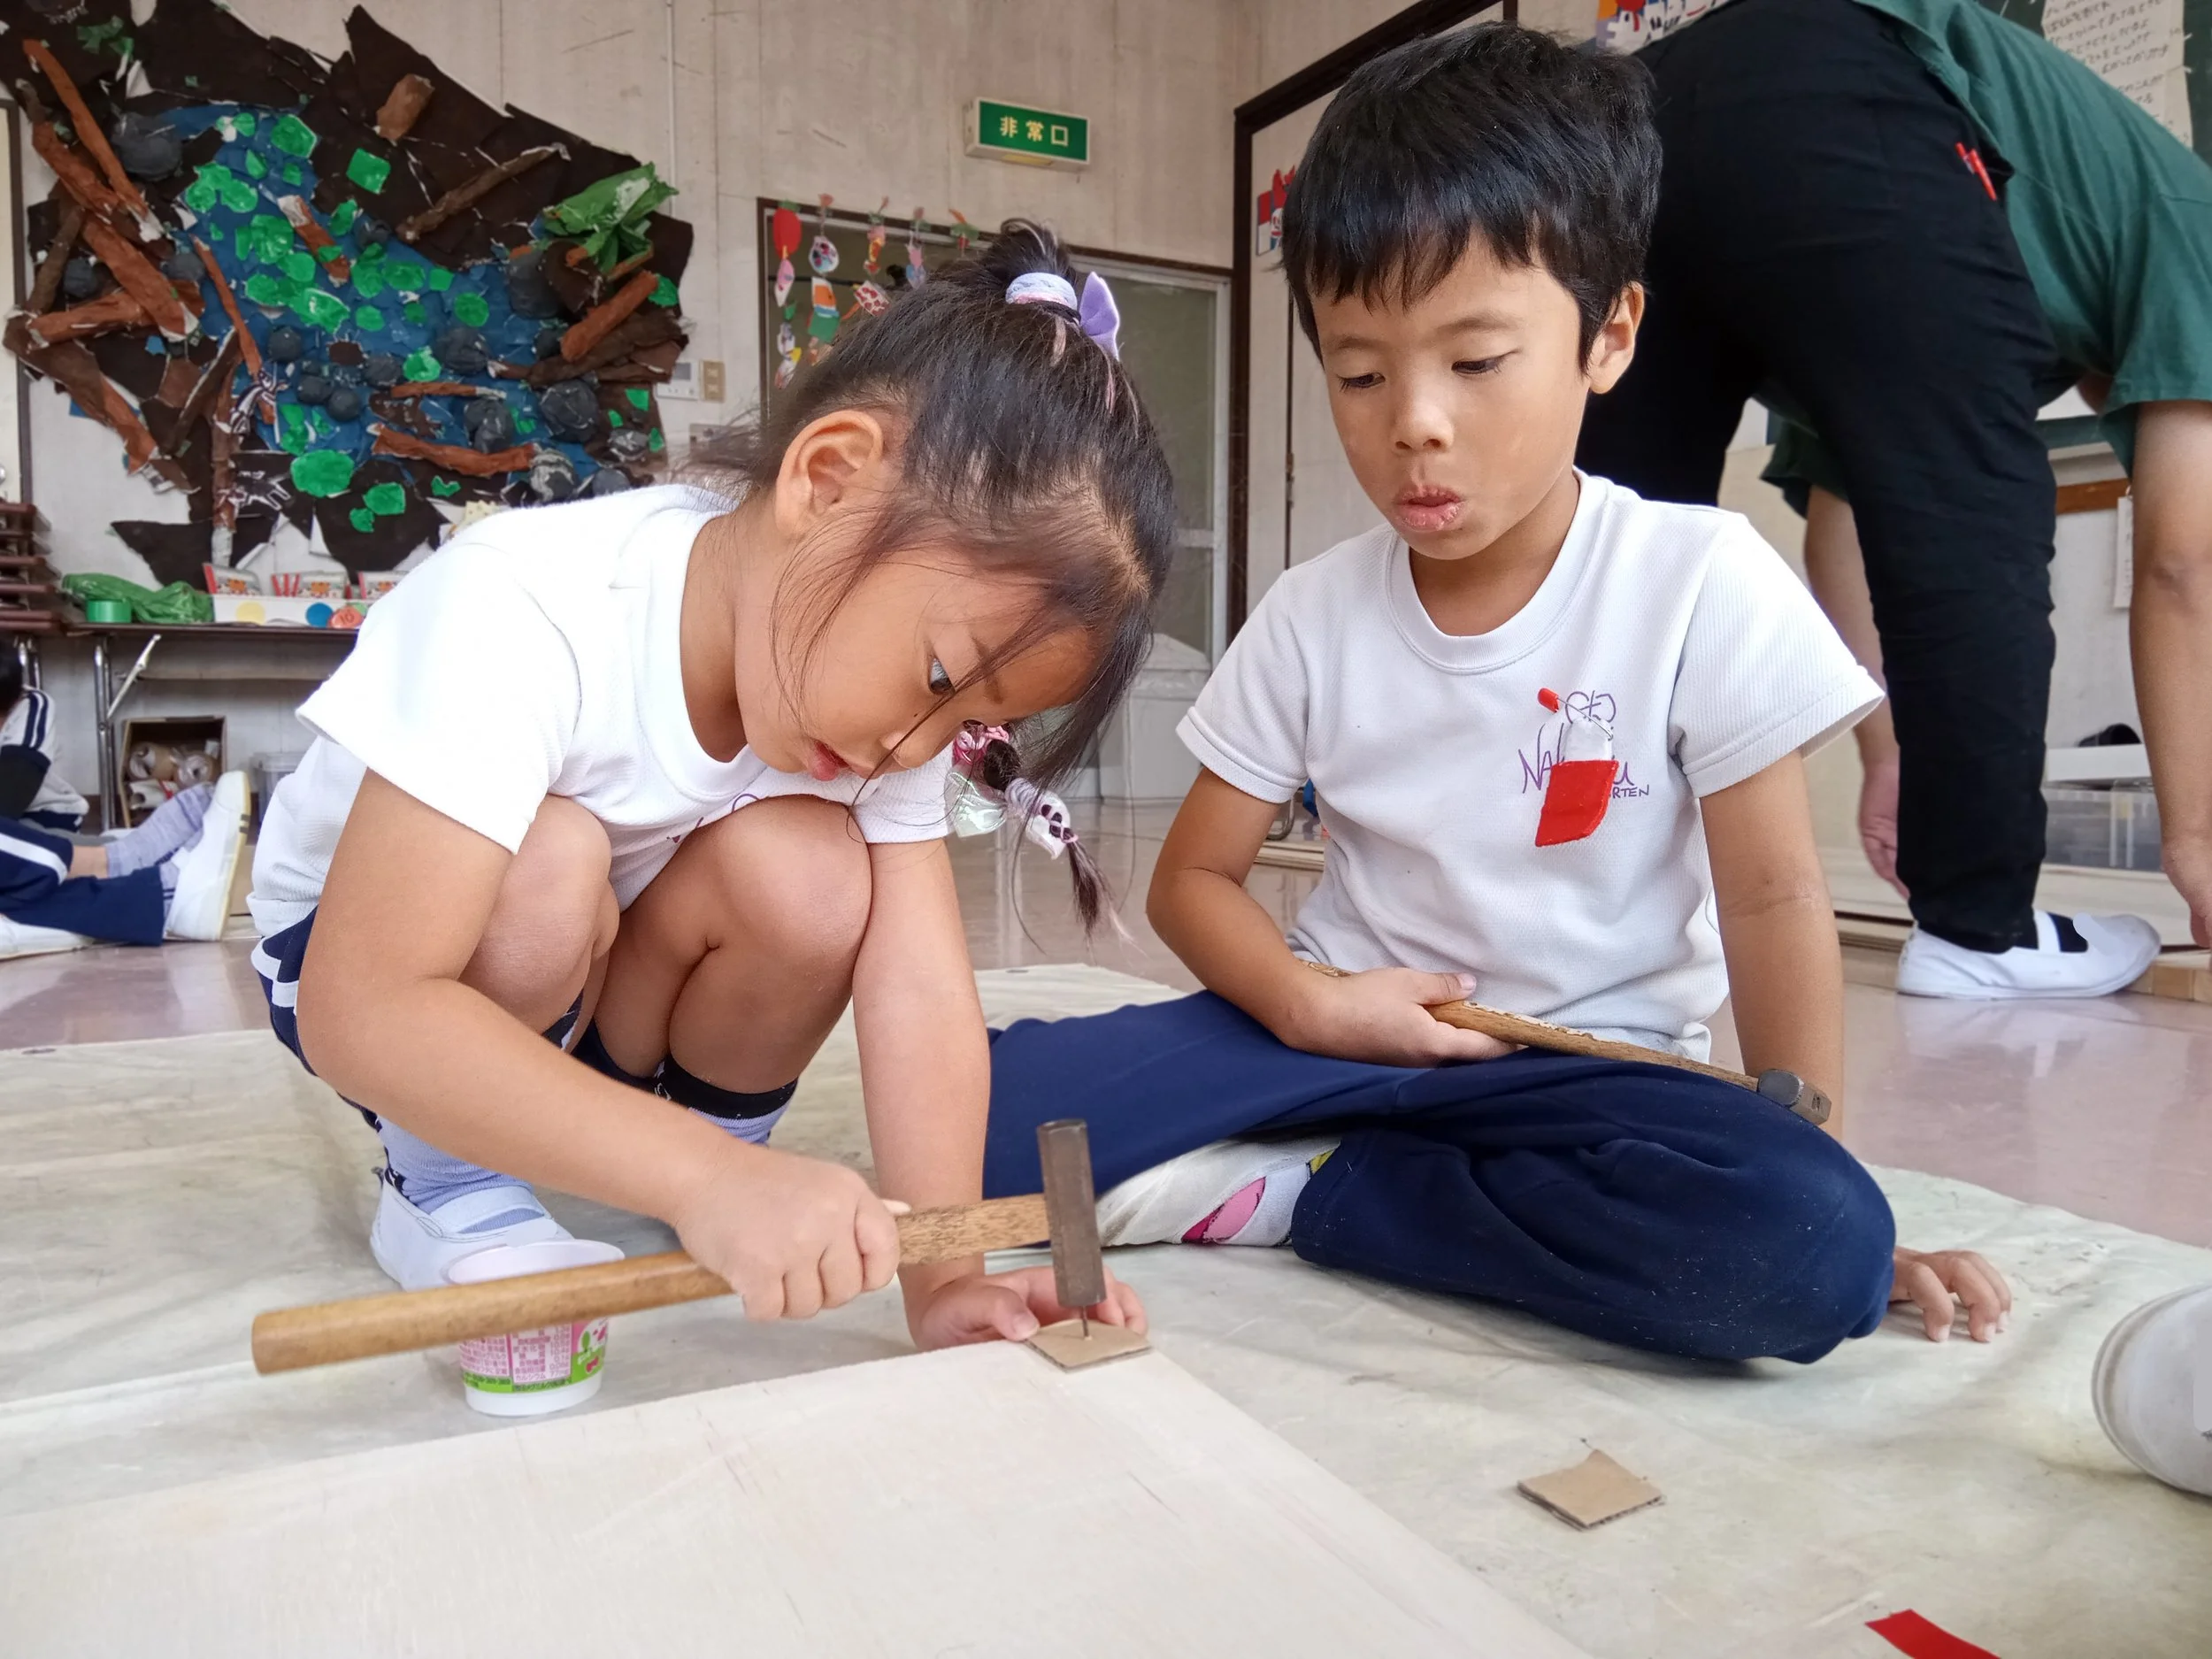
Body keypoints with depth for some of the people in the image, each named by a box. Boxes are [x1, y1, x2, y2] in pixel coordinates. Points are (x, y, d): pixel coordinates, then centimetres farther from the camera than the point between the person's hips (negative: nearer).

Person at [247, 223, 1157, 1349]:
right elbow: (362, 1015, -40)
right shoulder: (522, 613, -35)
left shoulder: (881, 690, -17)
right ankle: (447, 1183, -8)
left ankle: (725, 1129, 2)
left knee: (808, 875, -26)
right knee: (548, 859, -35)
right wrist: (703, 1180, -48)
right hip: (347, 953, -3)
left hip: (610, 982, 4)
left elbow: (920, 988, -23)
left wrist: (944, 1282, -32)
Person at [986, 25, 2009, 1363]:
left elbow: (1772, 896, -6)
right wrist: (1307, 1002, -16)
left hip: (1591, 1068, 0)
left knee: (1812, 1248, -35)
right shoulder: (1313, 616, -2)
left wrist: (1814, 1184, -8)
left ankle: (1293, 1193, -18)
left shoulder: (1703, 585, -10)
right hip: (1349, 1030, 1)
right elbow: (1195, 875, 4)